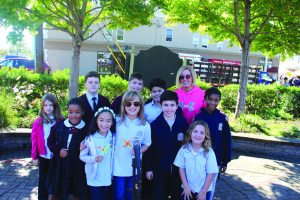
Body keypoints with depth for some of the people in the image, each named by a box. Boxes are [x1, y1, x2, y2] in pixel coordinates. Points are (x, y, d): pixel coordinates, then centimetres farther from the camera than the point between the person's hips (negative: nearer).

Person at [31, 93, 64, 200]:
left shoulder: (60, 121, -9)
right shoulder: (38, 122, -6)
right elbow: (34, 140, -2)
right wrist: (34, 156, 0)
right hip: (43, 156, 1)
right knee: (43, 179, 15)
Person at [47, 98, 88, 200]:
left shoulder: (86, 129, -12)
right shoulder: (59, 125, -5)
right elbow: (50, 142, 6)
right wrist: (58, 151, -9)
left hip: (77, 167, -2)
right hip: (60, 165, 2)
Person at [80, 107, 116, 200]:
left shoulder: (113, 137, -4)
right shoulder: (90, 138, -13)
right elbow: (82, 156, -8)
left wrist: (112, 171, 3)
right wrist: (93, 159, -24)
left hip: (107, 178, 3)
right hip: (94, 178, -3)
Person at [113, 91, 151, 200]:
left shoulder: (145, 125, -6)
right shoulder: (117, 122, -7)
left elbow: (147, 144, 4)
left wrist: (139, 151, -15)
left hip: (135, 168, 1)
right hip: (118, 167, -1)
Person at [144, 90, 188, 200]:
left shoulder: (183, 123, -5)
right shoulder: (154, 124, -7)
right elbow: (150, 148, -5)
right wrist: (149, 168, -4)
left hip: (178, 169, 1)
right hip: (159, 169, -1)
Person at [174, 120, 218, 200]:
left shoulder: (209, 152, -16)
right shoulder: (184, 149, -10)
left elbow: (211, 173, -12)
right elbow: (181, 168, -4)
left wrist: (204, 192, -10)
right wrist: (186, 186, -6)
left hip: (204, 190, -1)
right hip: (187, 189, 2)